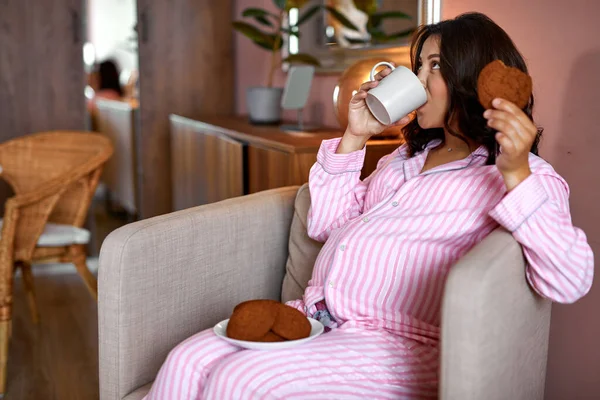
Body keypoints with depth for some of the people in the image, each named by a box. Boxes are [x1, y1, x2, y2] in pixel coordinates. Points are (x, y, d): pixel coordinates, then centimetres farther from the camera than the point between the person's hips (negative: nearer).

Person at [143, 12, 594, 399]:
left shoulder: (521, 174, 0)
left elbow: (570, 281, -16)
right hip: (314, 315, 7)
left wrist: (517, 174, -27)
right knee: (187, 362, -15)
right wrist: (353, 138, 13)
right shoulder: (408, 155, 24)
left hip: (398, 345, -7)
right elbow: (324, 224, 21)